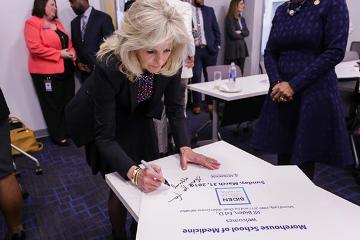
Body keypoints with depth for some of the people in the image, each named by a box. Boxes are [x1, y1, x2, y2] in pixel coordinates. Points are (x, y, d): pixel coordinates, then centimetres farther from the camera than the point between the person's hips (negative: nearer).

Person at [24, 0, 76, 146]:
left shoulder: (56, 22, 16)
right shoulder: (32, 23, -8)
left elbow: (67, 41, 20)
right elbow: (35, 47, -18)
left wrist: (72, 52, -1)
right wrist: (59, 54, -18)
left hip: (65, 70, 7)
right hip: (46, 72, -7)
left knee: (68, 102, 12)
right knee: (53, 105, 4)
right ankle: (58, 135, 17)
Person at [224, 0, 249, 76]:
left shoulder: (242, 19, 16)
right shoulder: (229, 18, -7)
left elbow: (247, 32, 10)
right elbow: (233, 34, -14)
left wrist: (240, 32, -9)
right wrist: (242, 35, 3)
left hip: (242, 48, 7)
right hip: (233, 49, -7)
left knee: (241, 73, 7)